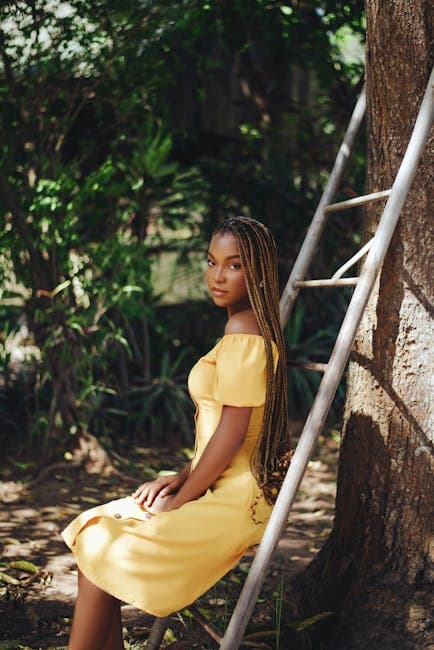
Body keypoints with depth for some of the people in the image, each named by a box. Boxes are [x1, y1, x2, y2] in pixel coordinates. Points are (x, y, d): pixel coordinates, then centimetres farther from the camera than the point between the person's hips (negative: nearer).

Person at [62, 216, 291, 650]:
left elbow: (231, 433, -20)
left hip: (234, 499, -10)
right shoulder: (252, 326, 15)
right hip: (220, 488, 10)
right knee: (94, 534, 8)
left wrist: (180, 499, -11)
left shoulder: (243, 331, -17)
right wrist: (182, 478, 8)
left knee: (101, 556, -11)